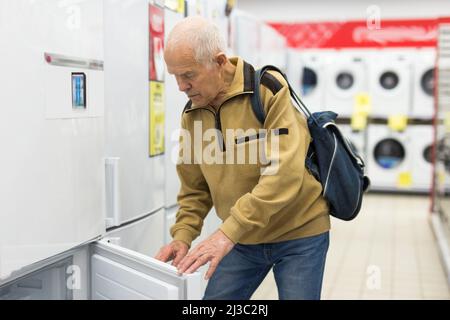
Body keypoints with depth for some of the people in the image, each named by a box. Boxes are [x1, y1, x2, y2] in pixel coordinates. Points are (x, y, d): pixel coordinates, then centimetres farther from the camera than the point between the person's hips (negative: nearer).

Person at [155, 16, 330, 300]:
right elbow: (195, 188, 7)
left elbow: (284, 173, -28)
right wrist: (183, 236, -9)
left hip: (298, 234, -5)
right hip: (243, 239, 5)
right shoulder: (192, 114, 0)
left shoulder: (269, 92, -19)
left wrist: (228, 232, -33)